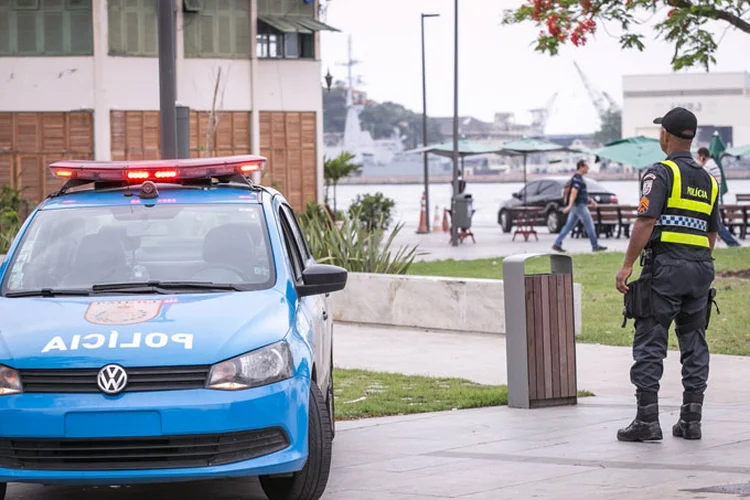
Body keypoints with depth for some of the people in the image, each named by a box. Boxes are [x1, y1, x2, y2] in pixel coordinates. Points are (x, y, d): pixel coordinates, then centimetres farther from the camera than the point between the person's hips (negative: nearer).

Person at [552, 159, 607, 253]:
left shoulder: (578, 178, 18)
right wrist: (570, 205, -34)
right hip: (579, 205, -10)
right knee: (589, 225, -2)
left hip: (576, 206, 10)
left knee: (569, 226, 7)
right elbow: (574, 192, -26)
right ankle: (595, 246, 3)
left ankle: (557, 244, 3)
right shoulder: (577, 178, -15)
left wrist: (590, 201, 26)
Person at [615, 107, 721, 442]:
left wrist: (627, 265, -13)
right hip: (701, 267, 7)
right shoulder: (708, 181, 16)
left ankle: (647, 420, -6)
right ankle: (691, 420, 10)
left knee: (650, 343, -4)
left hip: (665, 266, -7)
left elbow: (646, 222, -15)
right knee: (694, 343, 9)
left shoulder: (661, 173, -7)